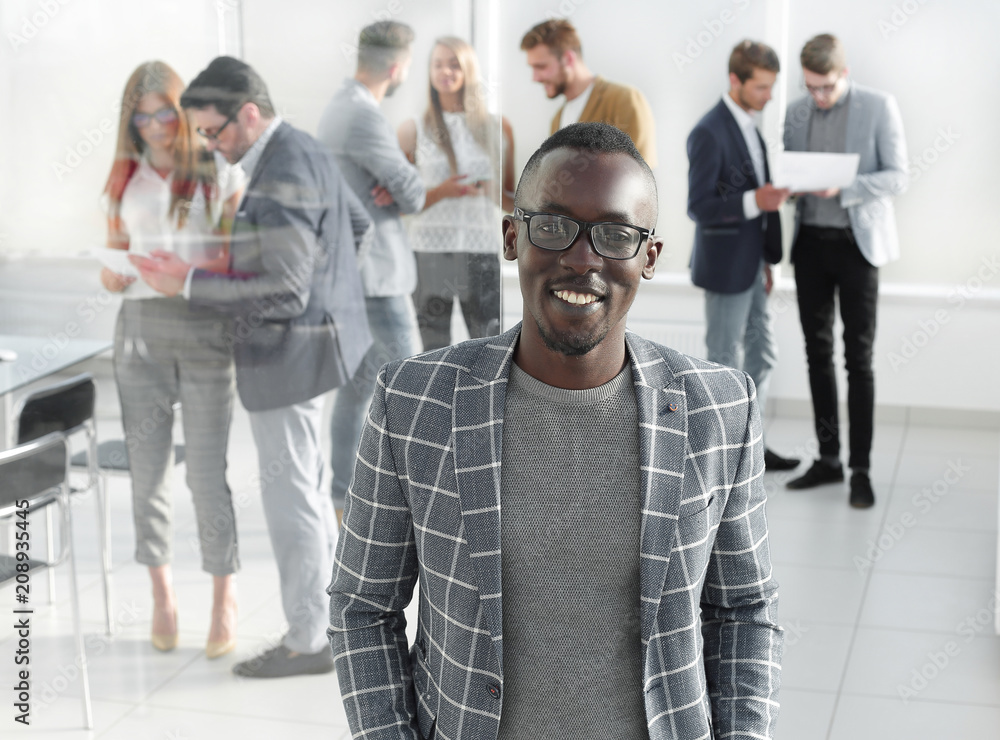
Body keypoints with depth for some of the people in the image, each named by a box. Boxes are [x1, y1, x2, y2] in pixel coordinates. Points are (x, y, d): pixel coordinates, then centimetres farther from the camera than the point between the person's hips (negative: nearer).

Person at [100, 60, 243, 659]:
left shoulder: (219, 173, 2)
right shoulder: (125, 179, 12)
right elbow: (113, 263, 16)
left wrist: (193, 274, -20)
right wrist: (113, 273, -7)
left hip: (207, 325, -3)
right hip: (141, 327, 3)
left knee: (207, 471, -5)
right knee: (149, 469, 4)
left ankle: (224, 597, 9)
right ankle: (162, 593, 19)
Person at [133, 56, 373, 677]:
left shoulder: (285, 174, -23)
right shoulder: (302, 151, 8)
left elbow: (285, 293, -26)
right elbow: (358, 223, 22)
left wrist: (190, 285, -24)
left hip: (289, 350, -10)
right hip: (304, 340, 10)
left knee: (290, 494, 1)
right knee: (306, 485, 19)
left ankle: (307, 642, 13)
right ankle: (329, 610, 31)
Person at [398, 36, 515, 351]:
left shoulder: (497, 128, 10)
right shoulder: (415, 130, 7)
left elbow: (514, 201, 14)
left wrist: (492, 192, -7)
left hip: (481, 252, 1)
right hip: (430, 250, 0)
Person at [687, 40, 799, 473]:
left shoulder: (748, 126, 11)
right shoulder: (709, 133, -18)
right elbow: (698, 206, -20)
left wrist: (765, 259, 16)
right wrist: (754, 201, -31)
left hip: (749, 266, 9)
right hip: (725, 268, -9)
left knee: (761, 355, 16)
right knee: (726, 363, 1)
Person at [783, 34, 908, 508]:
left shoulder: (879, 107, -6)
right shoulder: (796, 112, 7)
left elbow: (898, 177, -10)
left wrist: (844, 188, -24)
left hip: (857, 243, -5)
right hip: (810, 242, 5)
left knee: (858, 358, -3)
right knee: (818, 353, 9)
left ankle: (861, 469, 3)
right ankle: (827, 460, 19)